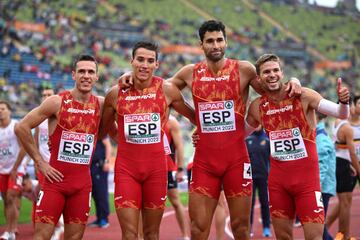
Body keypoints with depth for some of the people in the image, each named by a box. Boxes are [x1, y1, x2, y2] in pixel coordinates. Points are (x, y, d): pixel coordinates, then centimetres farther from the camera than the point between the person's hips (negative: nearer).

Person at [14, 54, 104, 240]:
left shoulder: (100, 104, 3)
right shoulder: (57, 102, -8)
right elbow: (21, 127, -6)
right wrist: (39, 162, -6)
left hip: (82, 183, 3)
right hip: (56, 178, -3)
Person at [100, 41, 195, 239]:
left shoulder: (167, 90, -2)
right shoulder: (116, 93, 0)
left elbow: (193, 117, 13)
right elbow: (101, 130, 14)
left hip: (156, 167, 1)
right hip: (126, 167, 0)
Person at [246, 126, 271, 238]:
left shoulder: (266, 140, 2)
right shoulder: (247, 140, 4)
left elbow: (271, 158, 2)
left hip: (263, 176, 0)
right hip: (250, 176, 1)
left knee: (264, 202, 4)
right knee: (250, 203, 3)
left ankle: (266, 228, 10)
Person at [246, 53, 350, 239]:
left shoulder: (303, 96, -10)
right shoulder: (257, 107, 1)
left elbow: (341, 114, -15)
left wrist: (343, 102, -37)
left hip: (307, 177, -3)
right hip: (277, 179, 4)